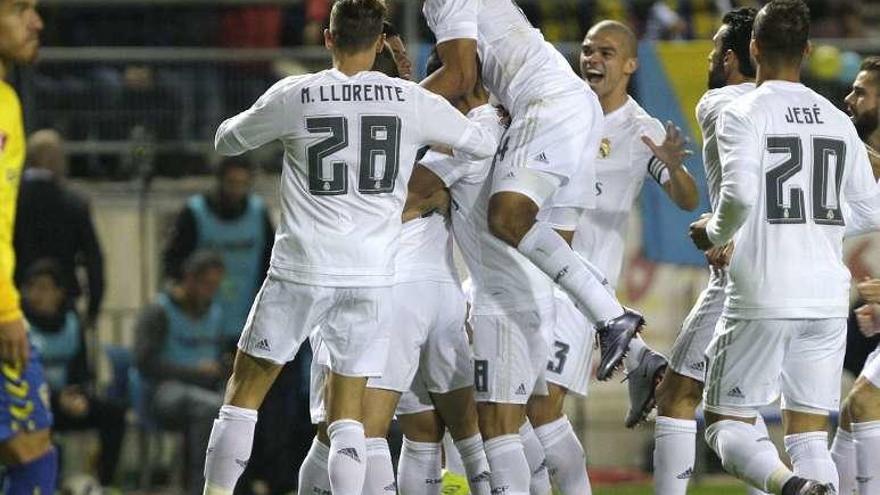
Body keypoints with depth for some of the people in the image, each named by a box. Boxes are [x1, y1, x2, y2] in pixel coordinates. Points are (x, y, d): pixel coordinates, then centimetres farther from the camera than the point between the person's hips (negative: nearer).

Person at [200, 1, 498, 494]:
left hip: (301, 270, -1)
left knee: (244, 393, 11)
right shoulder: (411, 100, 1)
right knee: (348, 410, 9)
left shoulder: (293, 95, -2)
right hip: (372, 277, 1)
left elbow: (227, 141, 15)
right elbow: (484, 144, 16)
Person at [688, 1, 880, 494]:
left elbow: (739, 197, -18)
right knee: (810, 436, 9)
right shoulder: (838, 121, 11)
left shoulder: (743, 114, -6)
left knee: (727, 422, 5)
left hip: (764, 298, -5)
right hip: (828, 297, 5)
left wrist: (713, 232, 1)